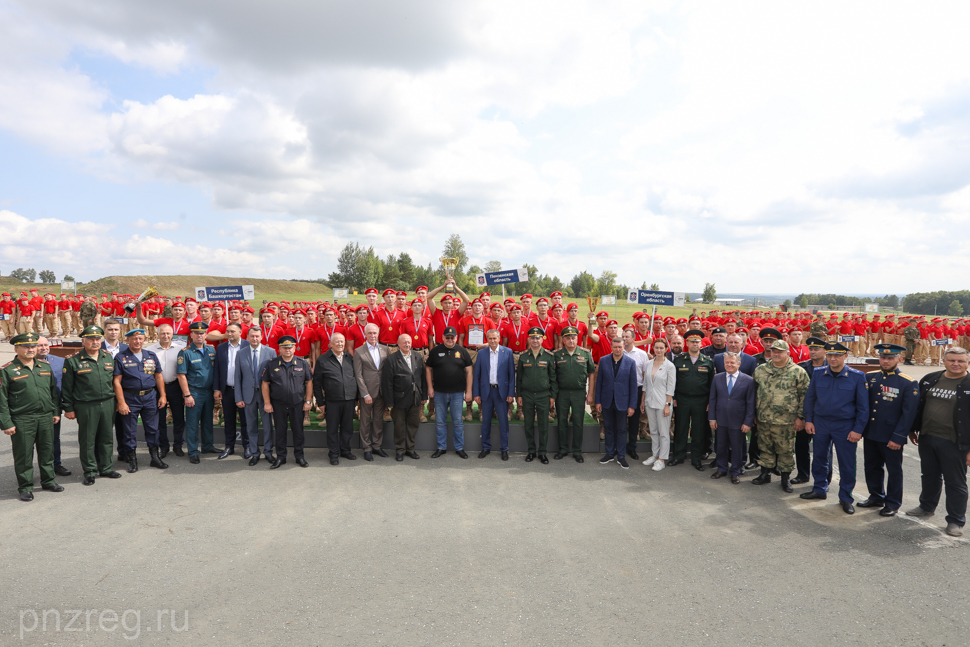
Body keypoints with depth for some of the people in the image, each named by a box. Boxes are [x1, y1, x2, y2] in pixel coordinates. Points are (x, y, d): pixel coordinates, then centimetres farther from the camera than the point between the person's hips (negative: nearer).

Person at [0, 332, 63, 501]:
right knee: (23, 455, 4)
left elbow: (54, 391, 16)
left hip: (46, 418, 4)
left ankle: (48, 481, 27)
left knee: (47, 451, 13)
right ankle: (25, 487, 16)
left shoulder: (45, 366, 10)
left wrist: (56, 411, 11)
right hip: (22, 421, -4)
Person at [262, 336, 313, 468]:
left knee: (298, 431, 7)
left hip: (298, 404, 0)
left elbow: (309, 382, 4)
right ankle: (280, 457, 21)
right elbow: (265, 384, 3)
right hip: (278, 404, 0)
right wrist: (267, 403, -2)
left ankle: (299, 456, 20)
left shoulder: (303, 363, 1)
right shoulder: (271, 364, 1)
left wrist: (308, 401, -1)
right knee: (280, 431, 9)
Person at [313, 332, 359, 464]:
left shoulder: (350, 358, 9)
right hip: (332, 401, -3)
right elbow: (316, 383, -1)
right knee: (332, 428, 6)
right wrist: (320, 402, -3)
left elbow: (356, 378, 14)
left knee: (347, 427, 11)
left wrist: (356, 397, 10)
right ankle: (334, 453, 19)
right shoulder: (322, 360, -2)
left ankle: (345, 450, 27)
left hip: (349, 399, 3)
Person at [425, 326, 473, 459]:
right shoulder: (435, 351, 3)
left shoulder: (462, 351, 2)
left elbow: (468, 372, 2)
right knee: (440, 421, 8)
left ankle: (459, 448, 17)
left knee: (458, 421, 6)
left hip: (457, 393, -1)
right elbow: (428, 369, 8)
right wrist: (430, 387, 0)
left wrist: (469, 391, -2)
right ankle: (441, 447, 20)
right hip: (439, 393, 1)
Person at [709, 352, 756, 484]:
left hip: (738, 422, -2)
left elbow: (750, 403, -5)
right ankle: (721, 469, 31)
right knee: (721, 446, 13)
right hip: (720, 420, 3)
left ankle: (735, 472, 26)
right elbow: (712, 399, 5)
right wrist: (712, 418, 0)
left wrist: (748, 422, -9)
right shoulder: (717, 378, 3)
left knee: (737, 448, 9)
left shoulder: (748, 380, -5)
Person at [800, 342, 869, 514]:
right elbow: (810, 398, 8)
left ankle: (846, 498, 20)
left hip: (845, 426, -3)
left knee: (847, 463, 5)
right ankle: (820, 489, 30)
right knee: (819, 458, 14)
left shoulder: (858, 377, -9)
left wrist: (858, 430, -9)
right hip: (820, 423, 3)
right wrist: (808, 420, 3)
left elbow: (863, 406, -6)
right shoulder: (819, 375, -1)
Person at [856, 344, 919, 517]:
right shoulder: (869, 378, 4)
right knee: (871, 467, 16)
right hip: (870, 434, 5)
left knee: (894, 470, 10)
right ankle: (876, 497, 34)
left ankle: (893, 503, 25)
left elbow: (909, 414, -11)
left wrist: (897, 438, -15)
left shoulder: (908, 384, -9)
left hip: (891, 437, -5)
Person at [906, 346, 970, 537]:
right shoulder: (930, 379, 5)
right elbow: (918, 406, 13)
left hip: (954, 443, -5)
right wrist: (913, 430, 13)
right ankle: (927, 506, 39)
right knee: (929, 476, 21)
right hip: (927, 438, 5)